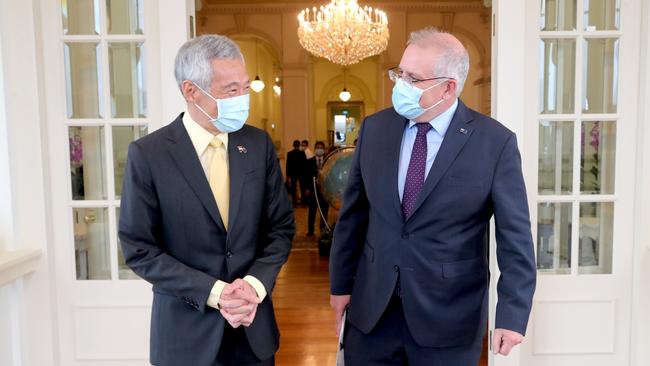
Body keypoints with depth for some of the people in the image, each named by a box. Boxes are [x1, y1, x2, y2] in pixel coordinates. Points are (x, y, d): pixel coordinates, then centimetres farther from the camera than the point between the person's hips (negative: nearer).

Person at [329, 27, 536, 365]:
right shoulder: (374, 128, -1)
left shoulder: (495, 142, -11)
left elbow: (515, 236, -8)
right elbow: (353, 214, 5)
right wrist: (341, 283, 8)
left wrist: (512, 314, -13)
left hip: (448, 317, -2)